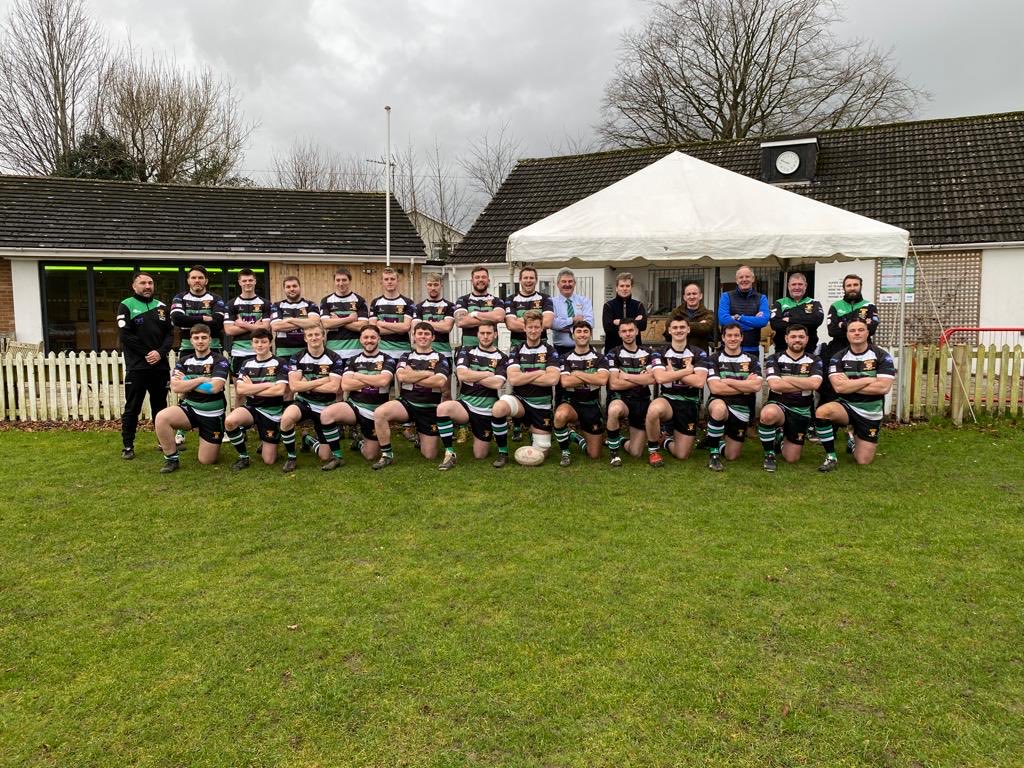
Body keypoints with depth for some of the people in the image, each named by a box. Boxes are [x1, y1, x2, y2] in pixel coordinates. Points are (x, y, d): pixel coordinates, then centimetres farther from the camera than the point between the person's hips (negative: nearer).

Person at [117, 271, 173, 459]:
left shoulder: (161, 306, 11)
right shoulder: (126, 306, -1)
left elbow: (170, 333, 6)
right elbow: (125, 336, -10)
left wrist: (160, 353, -11)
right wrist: (147, 353, -12)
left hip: (160, 366, 4)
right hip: (136, 367, -4)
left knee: (160, 406, 12)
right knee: (132, 408, 1)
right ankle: (128, 446, 8)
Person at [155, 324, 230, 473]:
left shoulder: (220, 361, -8)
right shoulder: (184, 361, 3)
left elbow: (214, 387, -23)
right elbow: (175, 387, -10)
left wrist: (187, 382, -13)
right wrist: (202, 379, -15)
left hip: (212, 414, -3)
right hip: (189, 409, 3)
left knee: (205, 461, -1)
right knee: (161, 417, -28)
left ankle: (212, 443, 35)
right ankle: (171, 459, -11)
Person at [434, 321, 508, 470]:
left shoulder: (501, 358, 2)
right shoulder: (467, 352, 5)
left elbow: (497, 383, -15)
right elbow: (461, 374, -13)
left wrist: (471, 376, -9)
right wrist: (487, 374, -8)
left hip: (487, 410, 0)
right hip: (466, 403, 0)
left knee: (480, 455, 3)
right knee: (443, 408, -34)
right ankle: (450, 453, -20)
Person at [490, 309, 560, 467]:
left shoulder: (550, 351, -1)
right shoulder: (516, 351, 1)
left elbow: (552, 379, -18)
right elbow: (513, 379, -15)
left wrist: (524, 377, -13)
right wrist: (539, 373, -13)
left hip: (542, 404, 0)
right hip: (520, 400, 0)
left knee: (541, 451, -2)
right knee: (498, 408, -35)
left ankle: (534, 429, 34)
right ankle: (502, 453, -16)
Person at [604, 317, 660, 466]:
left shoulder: (649, 353, 5)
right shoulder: (613, 354, -2)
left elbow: (652, 379, -13)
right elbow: (614, 384, -12)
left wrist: (626, 376, -12)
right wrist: (641, 379, -8)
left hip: (642, 402, 2)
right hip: (620, 399, -2)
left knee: (635, 452, -1)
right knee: (614, 410, -42)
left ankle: (621, 440, 37)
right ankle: (614, 452, -20)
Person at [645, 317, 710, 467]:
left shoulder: (699, 353, 0)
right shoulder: (660, 352, 1)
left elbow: (699, 382, -16)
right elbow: (660, 378, -18)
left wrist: (672, 373, -11)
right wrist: (686, 370, -13)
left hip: (690, 404, 1)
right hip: (667, 400, -1)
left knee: (682, 455, -3)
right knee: (654, 408, -40)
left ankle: (665, 441, 35)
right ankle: (653, 450, -14)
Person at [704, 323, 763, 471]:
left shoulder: (752, 359, 5)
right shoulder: (714, 359, -1)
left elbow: (756, 386, -12)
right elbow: (715, 388, -15)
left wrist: (728, 381, -13)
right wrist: (745, 386, -12)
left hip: (742, 409, 3)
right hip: (720, 403, -3)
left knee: (732, 456, 3)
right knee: (719, 409, -42)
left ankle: (719, 442, 40)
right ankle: (713, 454, -22)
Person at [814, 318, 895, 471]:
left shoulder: (882, 356, -7)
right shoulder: (838, 358, -4)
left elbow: (884, 388, -19)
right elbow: (839, 387, -19)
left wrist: (850, 385, -17)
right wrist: (869, 380, -19)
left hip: (871, 413, 0)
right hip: (846, 406, 0)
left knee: (863, 461, -1)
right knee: (821, 412, -35)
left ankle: (854, 439, 35)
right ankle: (831, 457, -17)